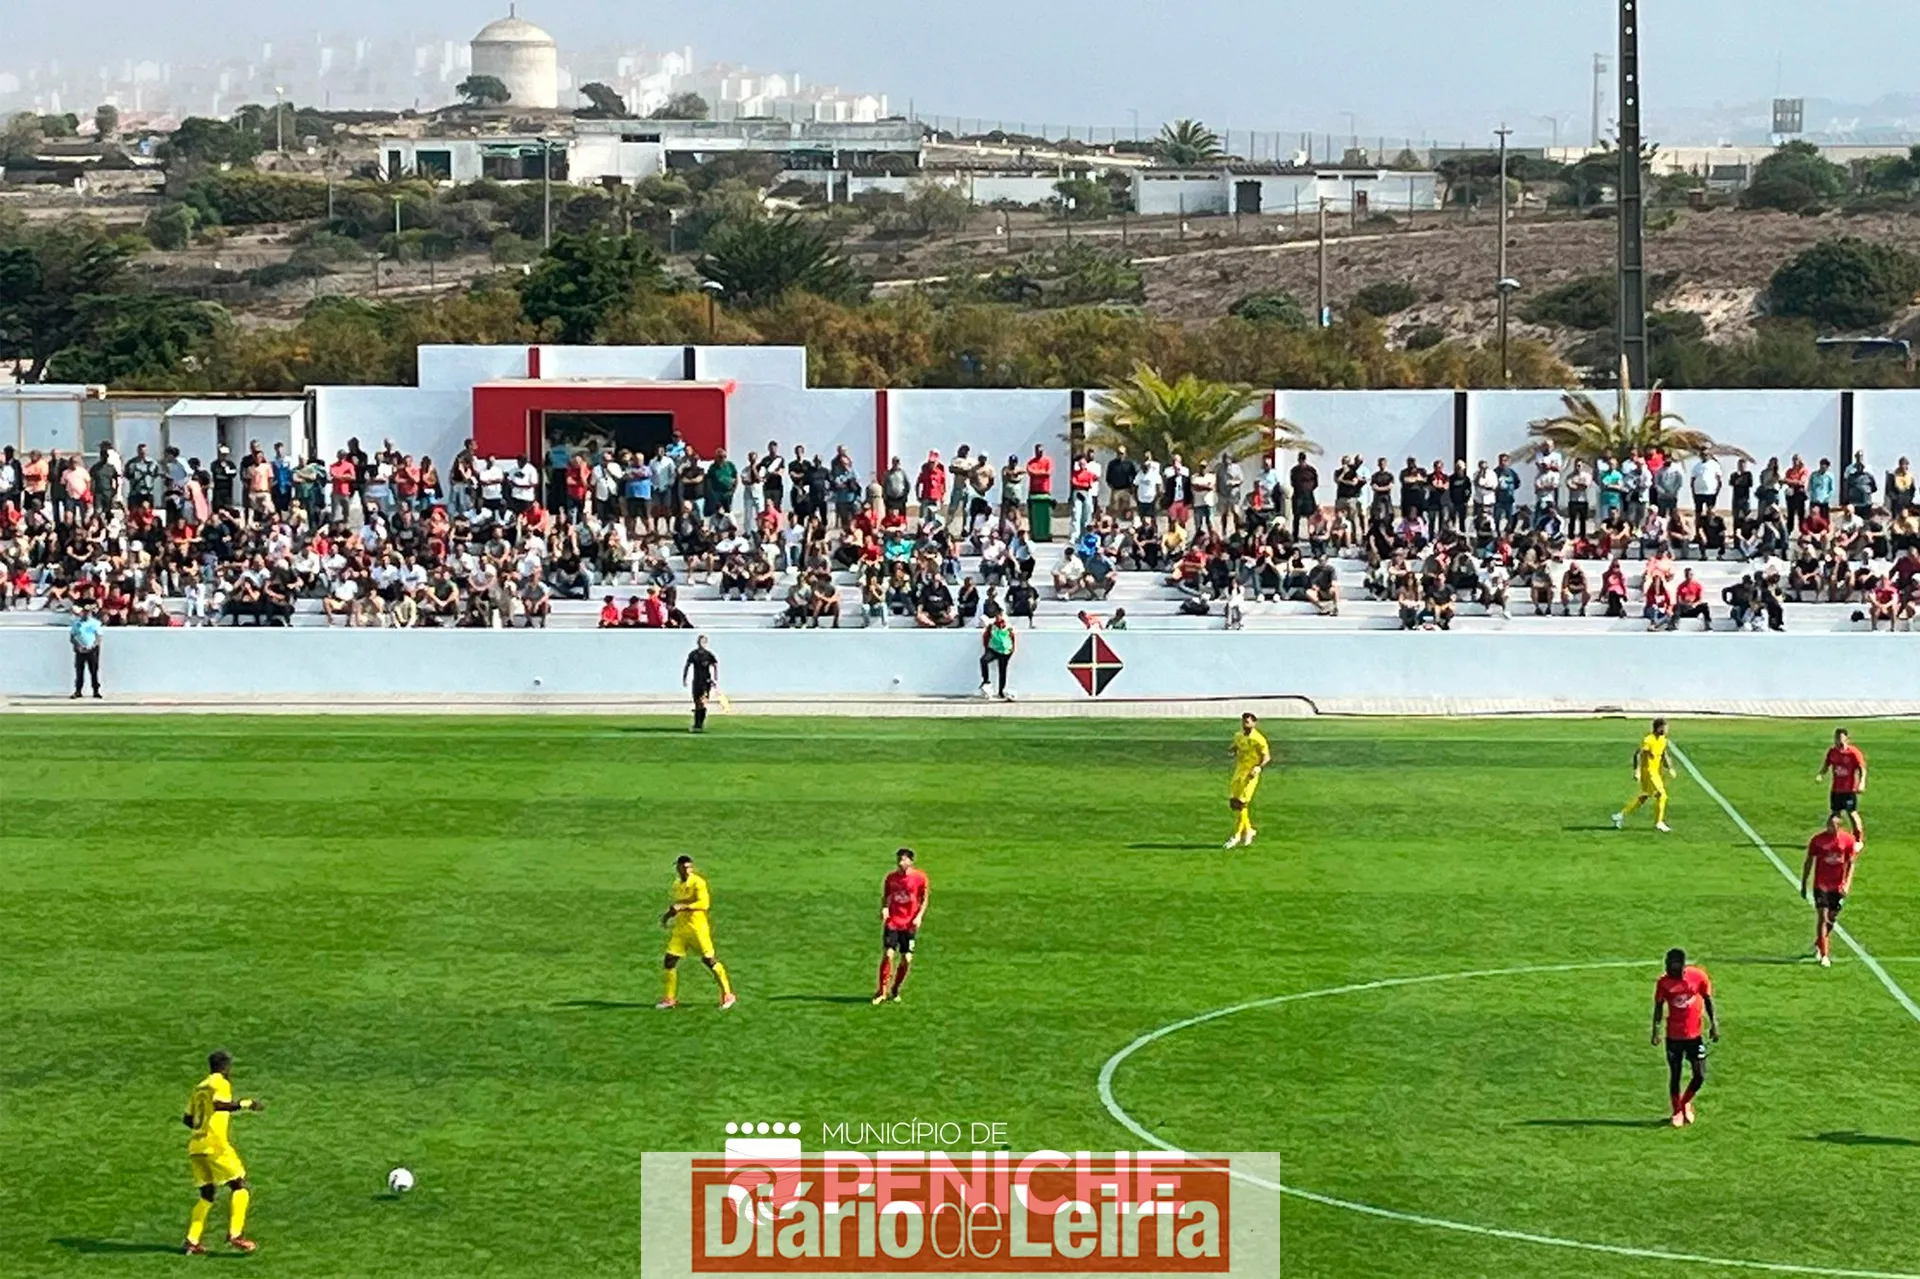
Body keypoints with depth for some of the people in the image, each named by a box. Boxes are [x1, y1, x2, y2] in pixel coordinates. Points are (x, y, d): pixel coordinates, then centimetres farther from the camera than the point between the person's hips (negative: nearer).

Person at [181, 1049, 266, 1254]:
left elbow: (187, 1119, 20)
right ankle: (235, 1235, -12)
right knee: (239, 1185, -1)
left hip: (196, 1146, 8)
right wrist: (246, 1103, -15)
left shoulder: (199, 1087, 21)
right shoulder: (220, 1083, -2)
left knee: (207, 1194, 15)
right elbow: (219, 1104, -22)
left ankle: (192, 1241, 6)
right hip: (215, 1144, -8)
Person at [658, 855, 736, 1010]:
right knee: (669, 961, 1)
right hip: (680, 928, 7)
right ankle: (669, 998, 12)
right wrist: (669, 914, 16)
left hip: (697, 926, -7)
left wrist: (682, 907, -31)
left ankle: (728, 995, 6)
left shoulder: (697, 882, -13)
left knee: (709, 960, -5)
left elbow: (704, 903, -26)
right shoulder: (677, 884, 11)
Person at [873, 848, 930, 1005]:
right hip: (892, 922, 0)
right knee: (888, 954, -11)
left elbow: (924, 899, 4)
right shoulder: (891, 878, 3)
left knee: (907, 959, -1)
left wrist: (919, 916, -8)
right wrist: (884, 909, -7)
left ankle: (895, 990, 19)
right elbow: (885, 897, 13)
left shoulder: (919, 877, -2)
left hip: (909, 925, 0)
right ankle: (882, 992, -3)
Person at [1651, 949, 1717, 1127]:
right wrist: (1656, 1028, -10)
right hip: (1673, 1036, -1)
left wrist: (1713, 1023, 3)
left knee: (1700, 1076, -1)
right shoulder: (1664, 982, -9)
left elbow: (1708, 1000, 5)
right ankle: (1677, 1112, 22)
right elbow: (1659, 1006, 0)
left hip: (1695, 1034, 1)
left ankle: (1686, 1103, 26)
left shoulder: (1699, 976, -8)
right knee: (1674, 1075, 4)